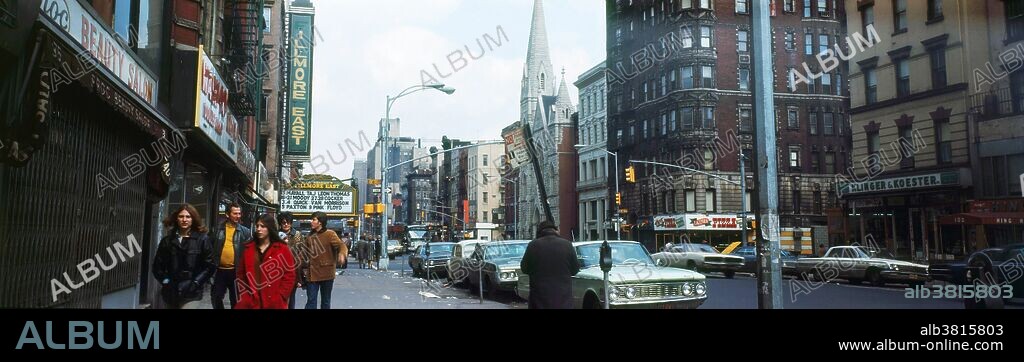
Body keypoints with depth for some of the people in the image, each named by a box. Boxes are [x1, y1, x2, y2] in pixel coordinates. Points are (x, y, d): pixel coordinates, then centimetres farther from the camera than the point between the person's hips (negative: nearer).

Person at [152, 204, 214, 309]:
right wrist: (165, 281, 2)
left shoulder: (202, 239, -1)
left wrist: (196, 283, -8)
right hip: (170, 293, 4)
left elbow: (209, 265, -2)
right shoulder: (167, 240, 9)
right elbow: (158, 264, 13)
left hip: (191, 294, -4)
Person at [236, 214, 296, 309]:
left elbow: (289, 276, -3)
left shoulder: (282, 249, -1)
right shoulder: (248, 248, 9)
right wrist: (244, 297, 1)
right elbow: (241, 274, 11)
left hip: (274, 304, -3)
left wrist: (279, 297, -10)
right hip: (250, 303, 3)